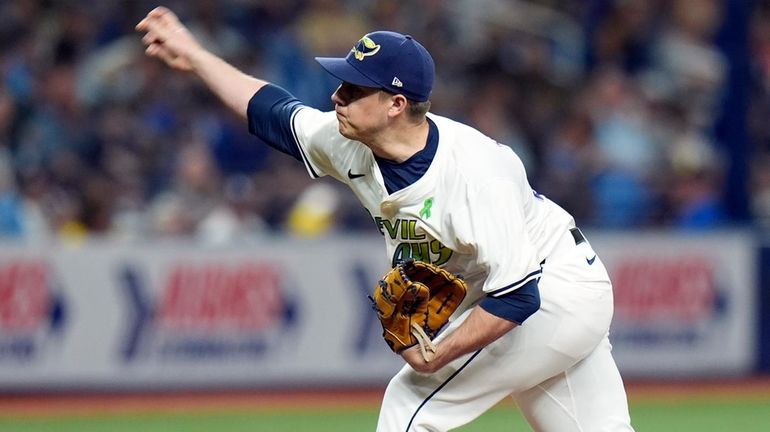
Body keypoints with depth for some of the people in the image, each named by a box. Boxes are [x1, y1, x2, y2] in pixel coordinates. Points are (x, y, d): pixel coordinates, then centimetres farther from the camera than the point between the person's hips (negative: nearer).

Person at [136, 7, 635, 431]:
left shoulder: (473, 171, -31)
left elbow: (517, 295, -32)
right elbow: (272, 110, 11)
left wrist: (435, 357, -26)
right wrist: (195, 56, 13)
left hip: (551, 294, -8)